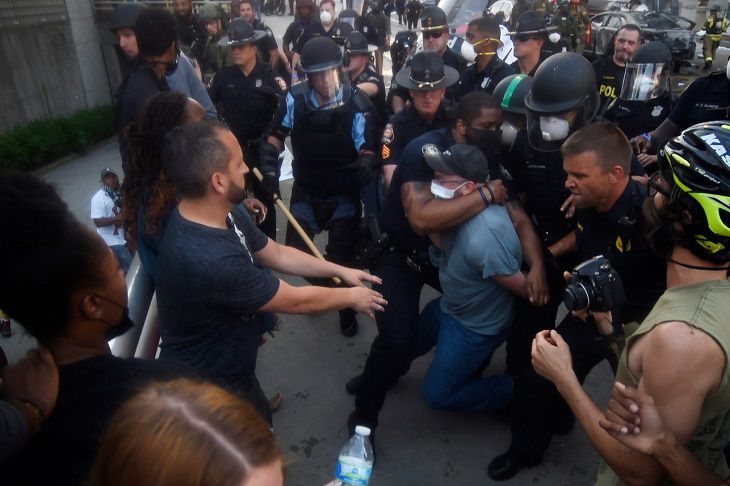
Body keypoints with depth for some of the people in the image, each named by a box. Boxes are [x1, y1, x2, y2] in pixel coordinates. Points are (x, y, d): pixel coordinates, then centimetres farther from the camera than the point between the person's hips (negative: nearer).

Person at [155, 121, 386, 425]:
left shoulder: (226, 215, -10)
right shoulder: (208, 259, -39)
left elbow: (277, 254, 6)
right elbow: (295, 301, -26)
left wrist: (339, 271, 5)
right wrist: (351, 297, -10)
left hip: (228, 366, 8)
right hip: (205, 389, -8)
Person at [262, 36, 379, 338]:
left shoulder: (356, 104, -19)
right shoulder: (295, 99, -11)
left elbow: (367, 150, -16)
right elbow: (276, 134, 5)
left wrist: (366, 163, -39)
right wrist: (269, 166, -9)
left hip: (344, 193, -3)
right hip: (305, 189, 3)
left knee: (342, 258, -1)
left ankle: (345, 305, 28)